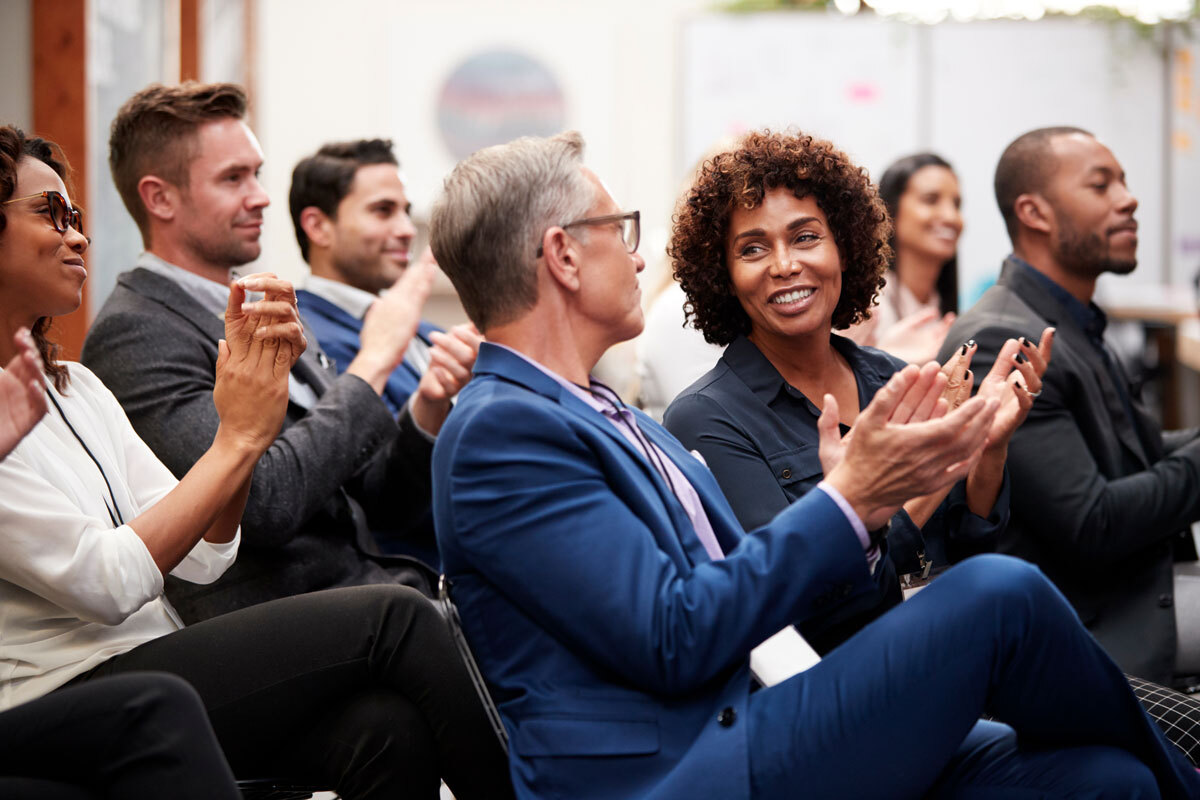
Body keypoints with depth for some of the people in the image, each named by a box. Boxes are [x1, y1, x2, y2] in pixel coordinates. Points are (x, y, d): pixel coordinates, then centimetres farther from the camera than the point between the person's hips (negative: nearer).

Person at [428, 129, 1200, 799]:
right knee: (1001, 593, -13)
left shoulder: (620, 426, 20)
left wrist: (864, 495, 2)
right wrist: (847, 499, -13)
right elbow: (673, 638, -18)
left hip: (734, 737, 9)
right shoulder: (497, 432, -11)